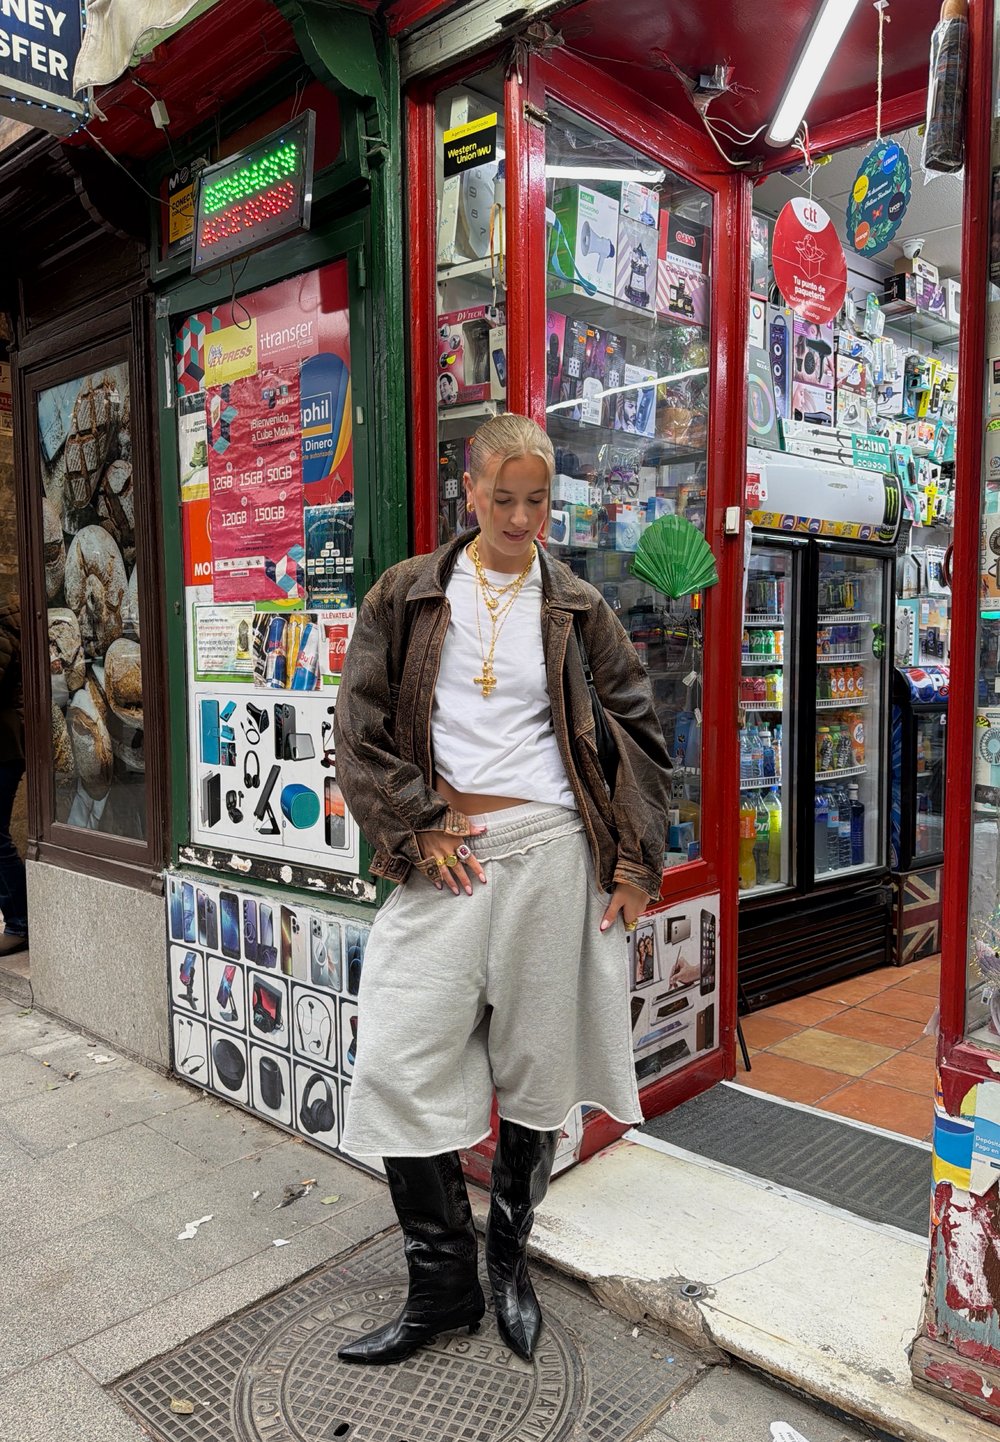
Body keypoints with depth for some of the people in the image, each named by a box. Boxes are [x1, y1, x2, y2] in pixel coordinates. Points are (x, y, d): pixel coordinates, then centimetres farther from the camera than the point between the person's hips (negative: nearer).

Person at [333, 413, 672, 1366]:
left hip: (550, 849, 0)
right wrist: (419, 826, -7)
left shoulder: (576, 607, 6)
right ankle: (442, 1285, 20)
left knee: (535, 1069, 10)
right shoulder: (407, 595, 6)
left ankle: (509, 1261, 34)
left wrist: (635, 859, 3)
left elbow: (641, 732, 9)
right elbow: (360, 725, 3)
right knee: (400, 1066, -1)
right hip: (442, 857, 1)